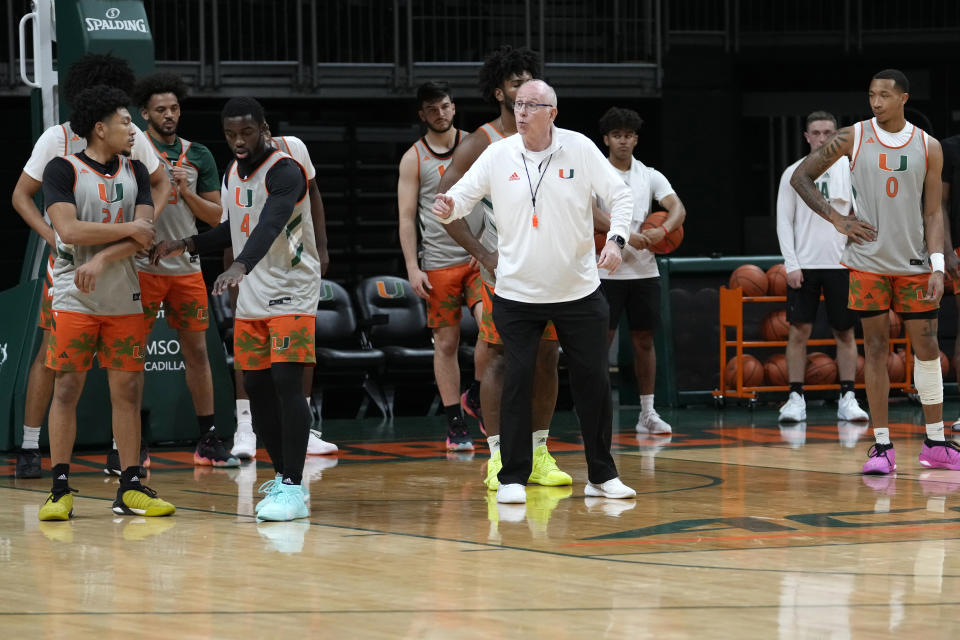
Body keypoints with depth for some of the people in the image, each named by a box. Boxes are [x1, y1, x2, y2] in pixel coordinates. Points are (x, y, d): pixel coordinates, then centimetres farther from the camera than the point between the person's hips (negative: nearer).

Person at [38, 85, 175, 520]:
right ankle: (60, 489, 1)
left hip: (124, 300, 4)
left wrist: (101, 259, -17)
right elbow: (69, 230, -18)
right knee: (66, 390, -4)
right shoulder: (63, 170, -5)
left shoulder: (135, 173, 9)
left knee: (127, 392, 3)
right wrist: (127, 229, -12)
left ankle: (130, 489, 8)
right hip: (75, 300, -4)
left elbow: (144, 236, -2)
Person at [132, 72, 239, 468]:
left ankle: (208, 441, 13)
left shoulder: (198, 156, 10)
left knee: (197, 351, 7)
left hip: (187, 267, 4)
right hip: (143, 267, -4)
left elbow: (215, 216, 9)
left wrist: (186, 191, -7)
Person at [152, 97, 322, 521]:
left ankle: (293, 490, -17)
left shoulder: (284, 172, -19)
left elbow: (270, 225, -37)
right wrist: (187, 245, 12)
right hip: (251, 297, 8)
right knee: (256, 386, 8)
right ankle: (282, 477, 20)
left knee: (286, 380, -17)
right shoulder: (232, 174, 9)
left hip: (292, 294, -8)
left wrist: (239, 267, -53)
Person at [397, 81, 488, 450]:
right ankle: (455, 425, 8)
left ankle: (476, 396, 2)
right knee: (446, 343, 1)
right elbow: (406, 217, 2)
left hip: (480, 256, 1)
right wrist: (412, 268, -7)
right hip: (439, 263, -1)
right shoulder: (414, 159, 4)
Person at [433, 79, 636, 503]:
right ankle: (513, 479, 2)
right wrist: (449, 208, -25)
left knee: (593, 380, 4)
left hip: (578, 290, 0)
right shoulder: (498, 155, -4)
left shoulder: (580, 148, -5)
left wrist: (615, 239, -16)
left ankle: (602, 476, 16)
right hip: (517, 293, 0)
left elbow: (620, 195, -1)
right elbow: (464, 194, -1)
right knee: (517, 380, -7)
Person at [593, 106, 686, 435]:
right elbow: (591, 214, -16)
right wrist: (626, 236, -26)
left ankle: (647, 412, 13)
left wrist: (662, 230, -22)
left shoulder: (650, 176, 10)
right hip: (607, 270, -4)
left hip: (644, 270, 4)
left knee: (644, 340, 7)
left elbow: (678, 208, -1)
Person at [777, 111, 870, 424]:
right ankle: (796, 398, 0)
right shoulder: (793, 174, 2)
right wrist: (791, 264, -7)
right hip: (804, 265, -1)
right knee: (799, 330, -4)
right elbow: (784, 222, 1)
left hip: (841, 264, 1)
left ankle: (847, 398, 6)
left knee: (845, 331, 3)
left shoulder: (850, 169, 4)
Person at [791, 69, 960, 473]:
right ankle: (882, 446, 2)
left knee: (927, 349, 3)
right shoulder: (853, 138, -1)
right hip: (868, 262, -1)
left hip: (914, 264, 1)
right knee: (876, 349, -1)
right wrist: (837, 220, -4)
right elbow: (801, 177, 4)